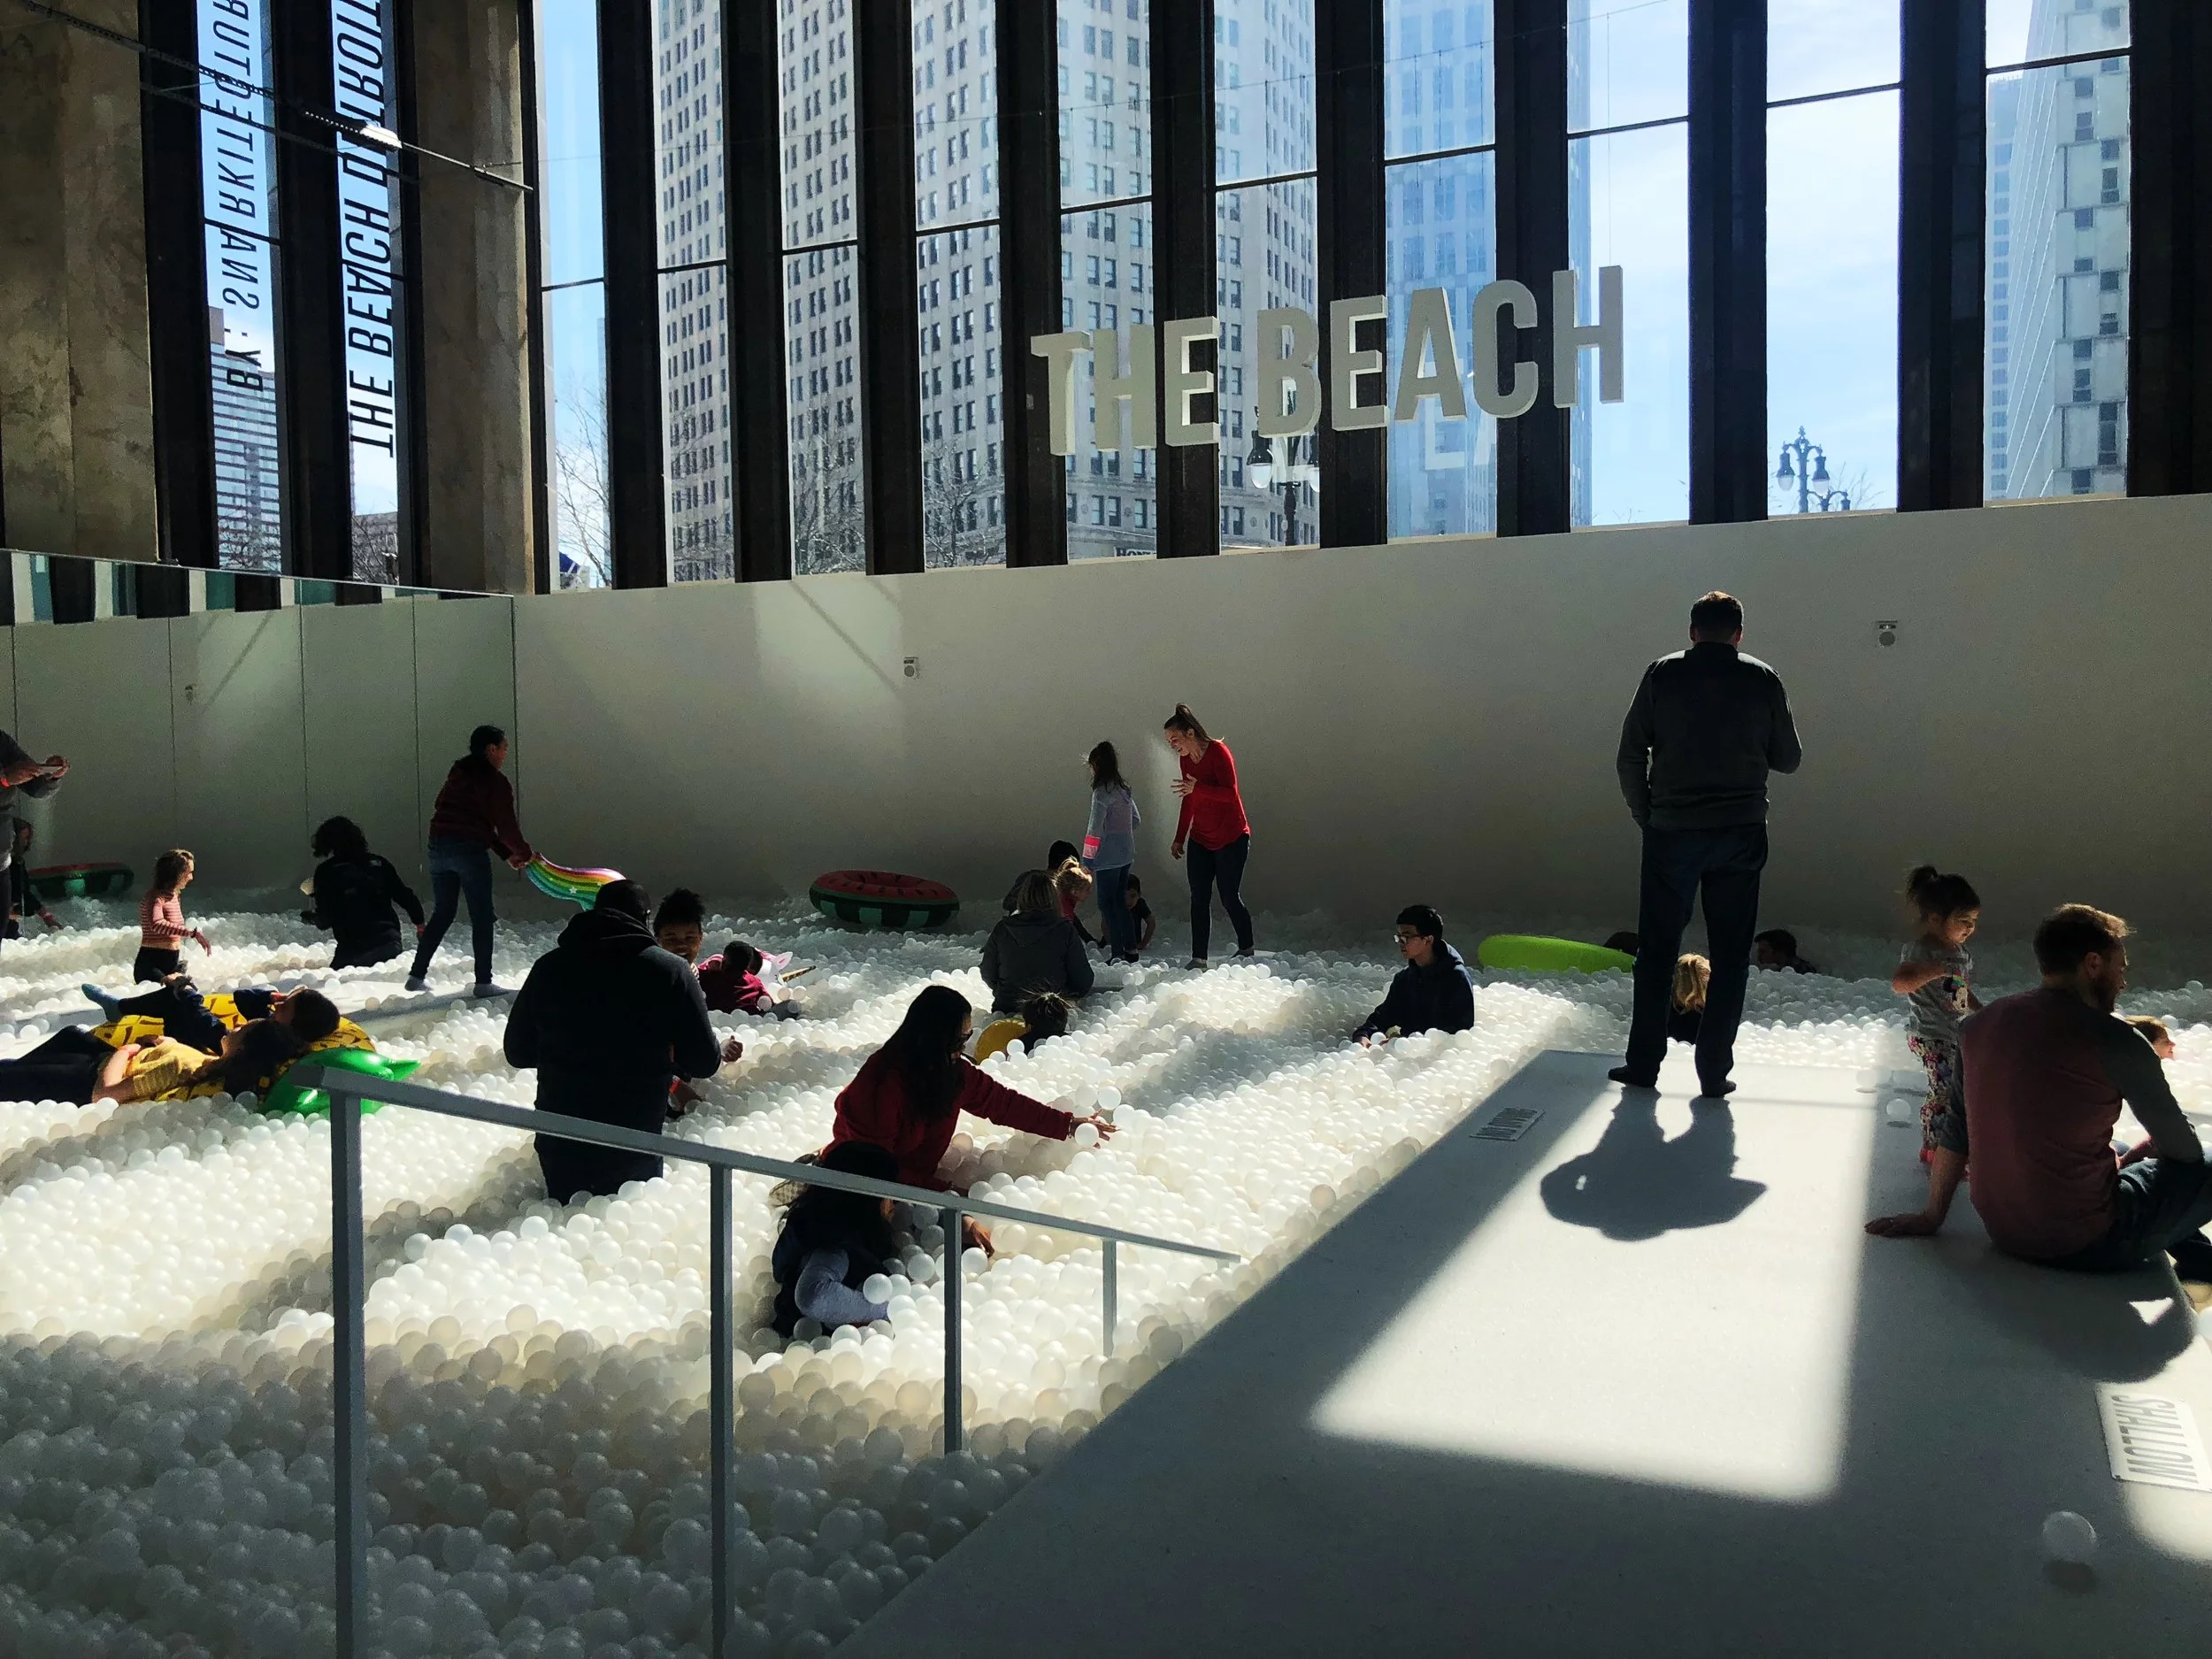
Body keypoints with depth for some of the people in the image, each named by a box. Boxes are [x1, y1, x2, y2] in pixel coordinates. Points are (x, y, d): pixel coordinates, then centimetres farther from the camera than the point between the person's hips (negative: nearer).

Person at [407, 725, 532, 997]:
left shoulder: (459, 774, 20)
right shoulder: (495, 782, -4)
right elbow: (506, 825, -6)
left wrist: (507, 853, 19)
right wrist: (524, 853, 12)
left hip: (439, 845, 7)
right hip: (469, 849, -7)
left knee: (441, 913, 17)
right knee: (481, 917, 1)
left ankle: (417, 975, 16)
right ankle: (483, 982, 1)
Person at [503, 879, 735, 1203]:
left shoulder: (549, 966, -1)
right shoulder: (670, 970, -9)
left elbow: (517, 1052, 8)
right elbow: (702, 1063, -5)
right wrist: (721, 1051, 17)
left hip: (559, 1142, 3)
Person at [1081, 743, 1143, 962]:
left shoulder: (1102, 792, -15)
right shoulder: (1124, 790, 9)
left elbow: (1094, 830, -17)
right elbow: (1137, 821, 18)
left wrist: (1087, 861, -13)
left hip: (1108, 858, -8)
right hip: (1126, 855, 8)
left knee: (1107, 903, -1)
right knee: (1120, 901, 16)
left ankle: (1117, 953, -2)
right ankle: (1130, 950, 20)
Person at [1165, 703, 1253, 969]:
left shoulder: (1218, 752, -15)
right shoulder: (1185, 759, 6)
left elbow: (1230, 793, -24)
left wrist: (1197, 787, -39)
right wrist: (1179, 838, 19)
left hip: (1231, 839, -6)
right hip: (1200, 840, 6)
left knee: (1229, 898, 0)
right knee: (1199, 899, -1)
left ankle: (1246, 948, 21)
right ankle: (1198, 958, -2)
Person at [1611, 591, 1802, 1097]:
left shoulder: (1663, 674, 0)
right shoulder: (1762, 679, 2)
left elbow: (1631, 755, -1)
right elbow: (1788, 758, 8)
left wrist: (1644, 815, 10)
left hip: (1671, 832, 0)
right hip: (1740, 833, 0)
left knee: (1657, 951, 9)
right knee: (1729, 956, 8)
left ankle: (1643, 1063, 13)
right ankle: (1714, 1070, 9)